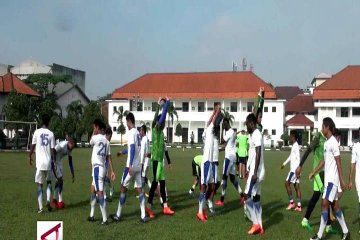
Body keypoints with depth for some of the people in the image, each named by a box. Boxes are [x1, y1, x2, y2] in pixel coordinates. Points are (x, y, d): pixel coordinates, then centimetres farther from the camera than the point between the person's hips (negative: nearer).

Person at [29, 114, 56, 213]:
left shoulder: (37, 132, -1)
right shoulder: (51, 134, -1)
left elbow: (32, 146, 2)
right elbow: (52, 149, -1)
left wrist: (30, 157, 17)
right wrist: (53, 162, 7)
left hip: (40, 162, -1)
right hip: (48, 162, 1)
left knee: (39, 184, 4)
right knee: (49, 182, 19)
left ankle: (40, 207, -2)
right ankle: (48, 200, 0)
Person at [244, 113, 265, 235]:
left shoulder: (256, 135, -15)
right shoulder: (254, 134, 16)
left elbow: (258, 155, -21)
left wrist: (255, 173, -24)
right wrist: (251, 170, 26)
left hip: (256, 172, -10)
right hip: (255, 171, 10)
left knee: (248, 197, -8)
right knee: (256, 198, 10)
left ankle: (256, 224, -3)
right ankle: (259, 226, 12)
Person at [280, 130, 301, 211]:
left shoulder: (296, 146, -14)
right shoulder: (294, 146, 15)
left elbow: (298, 158, -20)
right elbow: (291, 156, 29)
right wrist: (284, 163, 35)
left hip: (295, 169, -9)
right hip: (293, 169, 9)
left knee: (287, 183, -5)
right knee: (296, 186, 7)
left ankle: (291, 202, 0)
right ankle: (298, 206, 7)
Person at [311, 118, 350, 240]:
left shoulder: (333, 142, -15)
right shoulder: (326, 143, 13)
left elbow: (339, 162, -17)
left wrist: (342, 181, -17)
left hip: (332, 179, -9)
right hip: (328, 179, 9)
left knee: (324, 204, -11)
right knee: (335, 206, 12)